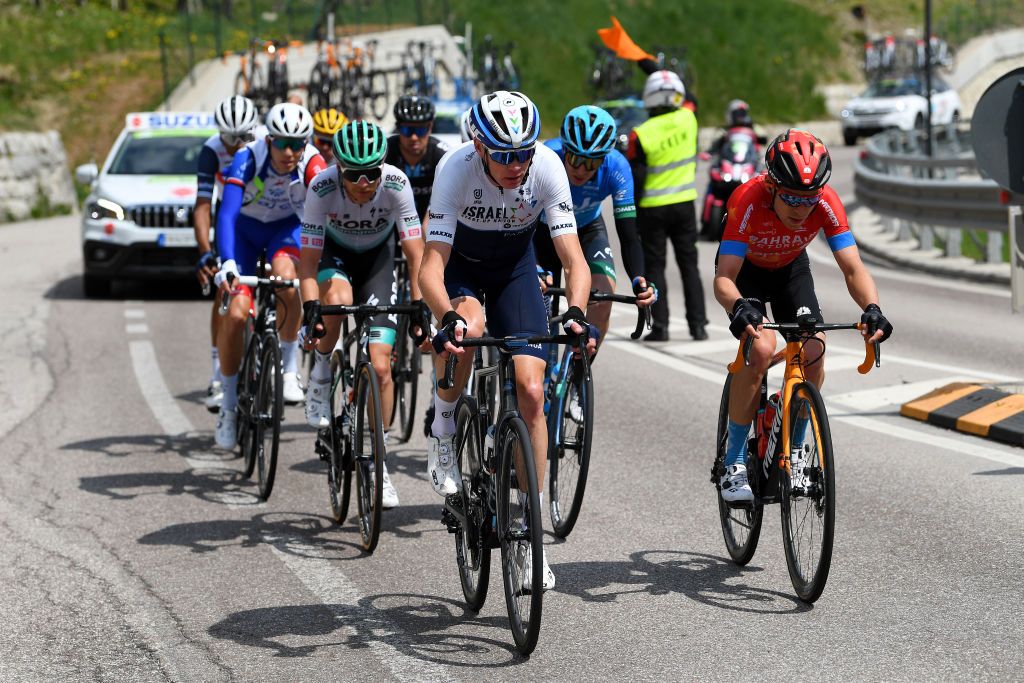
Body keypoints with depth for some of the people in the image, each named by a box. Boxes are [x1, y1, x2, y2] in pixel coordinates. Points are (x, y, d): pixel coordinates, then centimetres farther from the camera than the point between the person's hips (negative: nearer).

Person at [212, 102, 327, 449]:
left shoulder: (312, 163, -29)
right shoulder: (248, 159, -32)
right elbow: (227, 212, -41)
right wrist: (227, 262, -56)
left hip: (287, 226, 0)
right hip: (247, 228, 0)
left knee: (286, 276, -34)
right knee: (235, 314, -15)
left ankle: (290, 367, -13)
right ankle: (229, 404, 4)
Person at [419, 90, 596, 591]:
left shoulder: (547, 167, -28)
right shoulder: (457, 168, -33)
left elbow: (574, 260, -29)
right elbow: (431, 266, -37)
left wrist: (575, 314, -48)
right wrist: (448, 319, -56)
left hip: (514, 268, 2)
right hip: (459, 264, -2)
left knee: (532, 392, -11)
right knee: (468, 326, -37)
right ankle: (444, 429, -8)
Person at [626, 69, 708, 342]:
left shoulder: (640, 135, -16)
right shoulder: (688, 119, -7)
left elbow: (635, 179, -11)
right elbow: (684, 101, 18)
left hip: (653, 208, -3)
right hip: (684, 204, 3)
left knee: (655, 266, 5)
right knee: (689, 264, 9)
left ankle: (660, 326, 2)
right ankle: (698, 324, 5)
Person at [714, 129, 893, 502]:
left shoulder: (826, 202, -30)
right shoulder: (748, 201, -38)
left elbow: (853, 268, -32)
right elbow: (723, 278, -42)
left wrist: (872, 309, -51)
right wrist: (739, 308, -63)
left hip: (790, 269, 3)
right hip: (744, 268, -3)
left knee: (814, 350, -18)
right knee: (761, 348, -27)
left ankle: (794, 452, 3)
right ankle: (734, 462, -14)